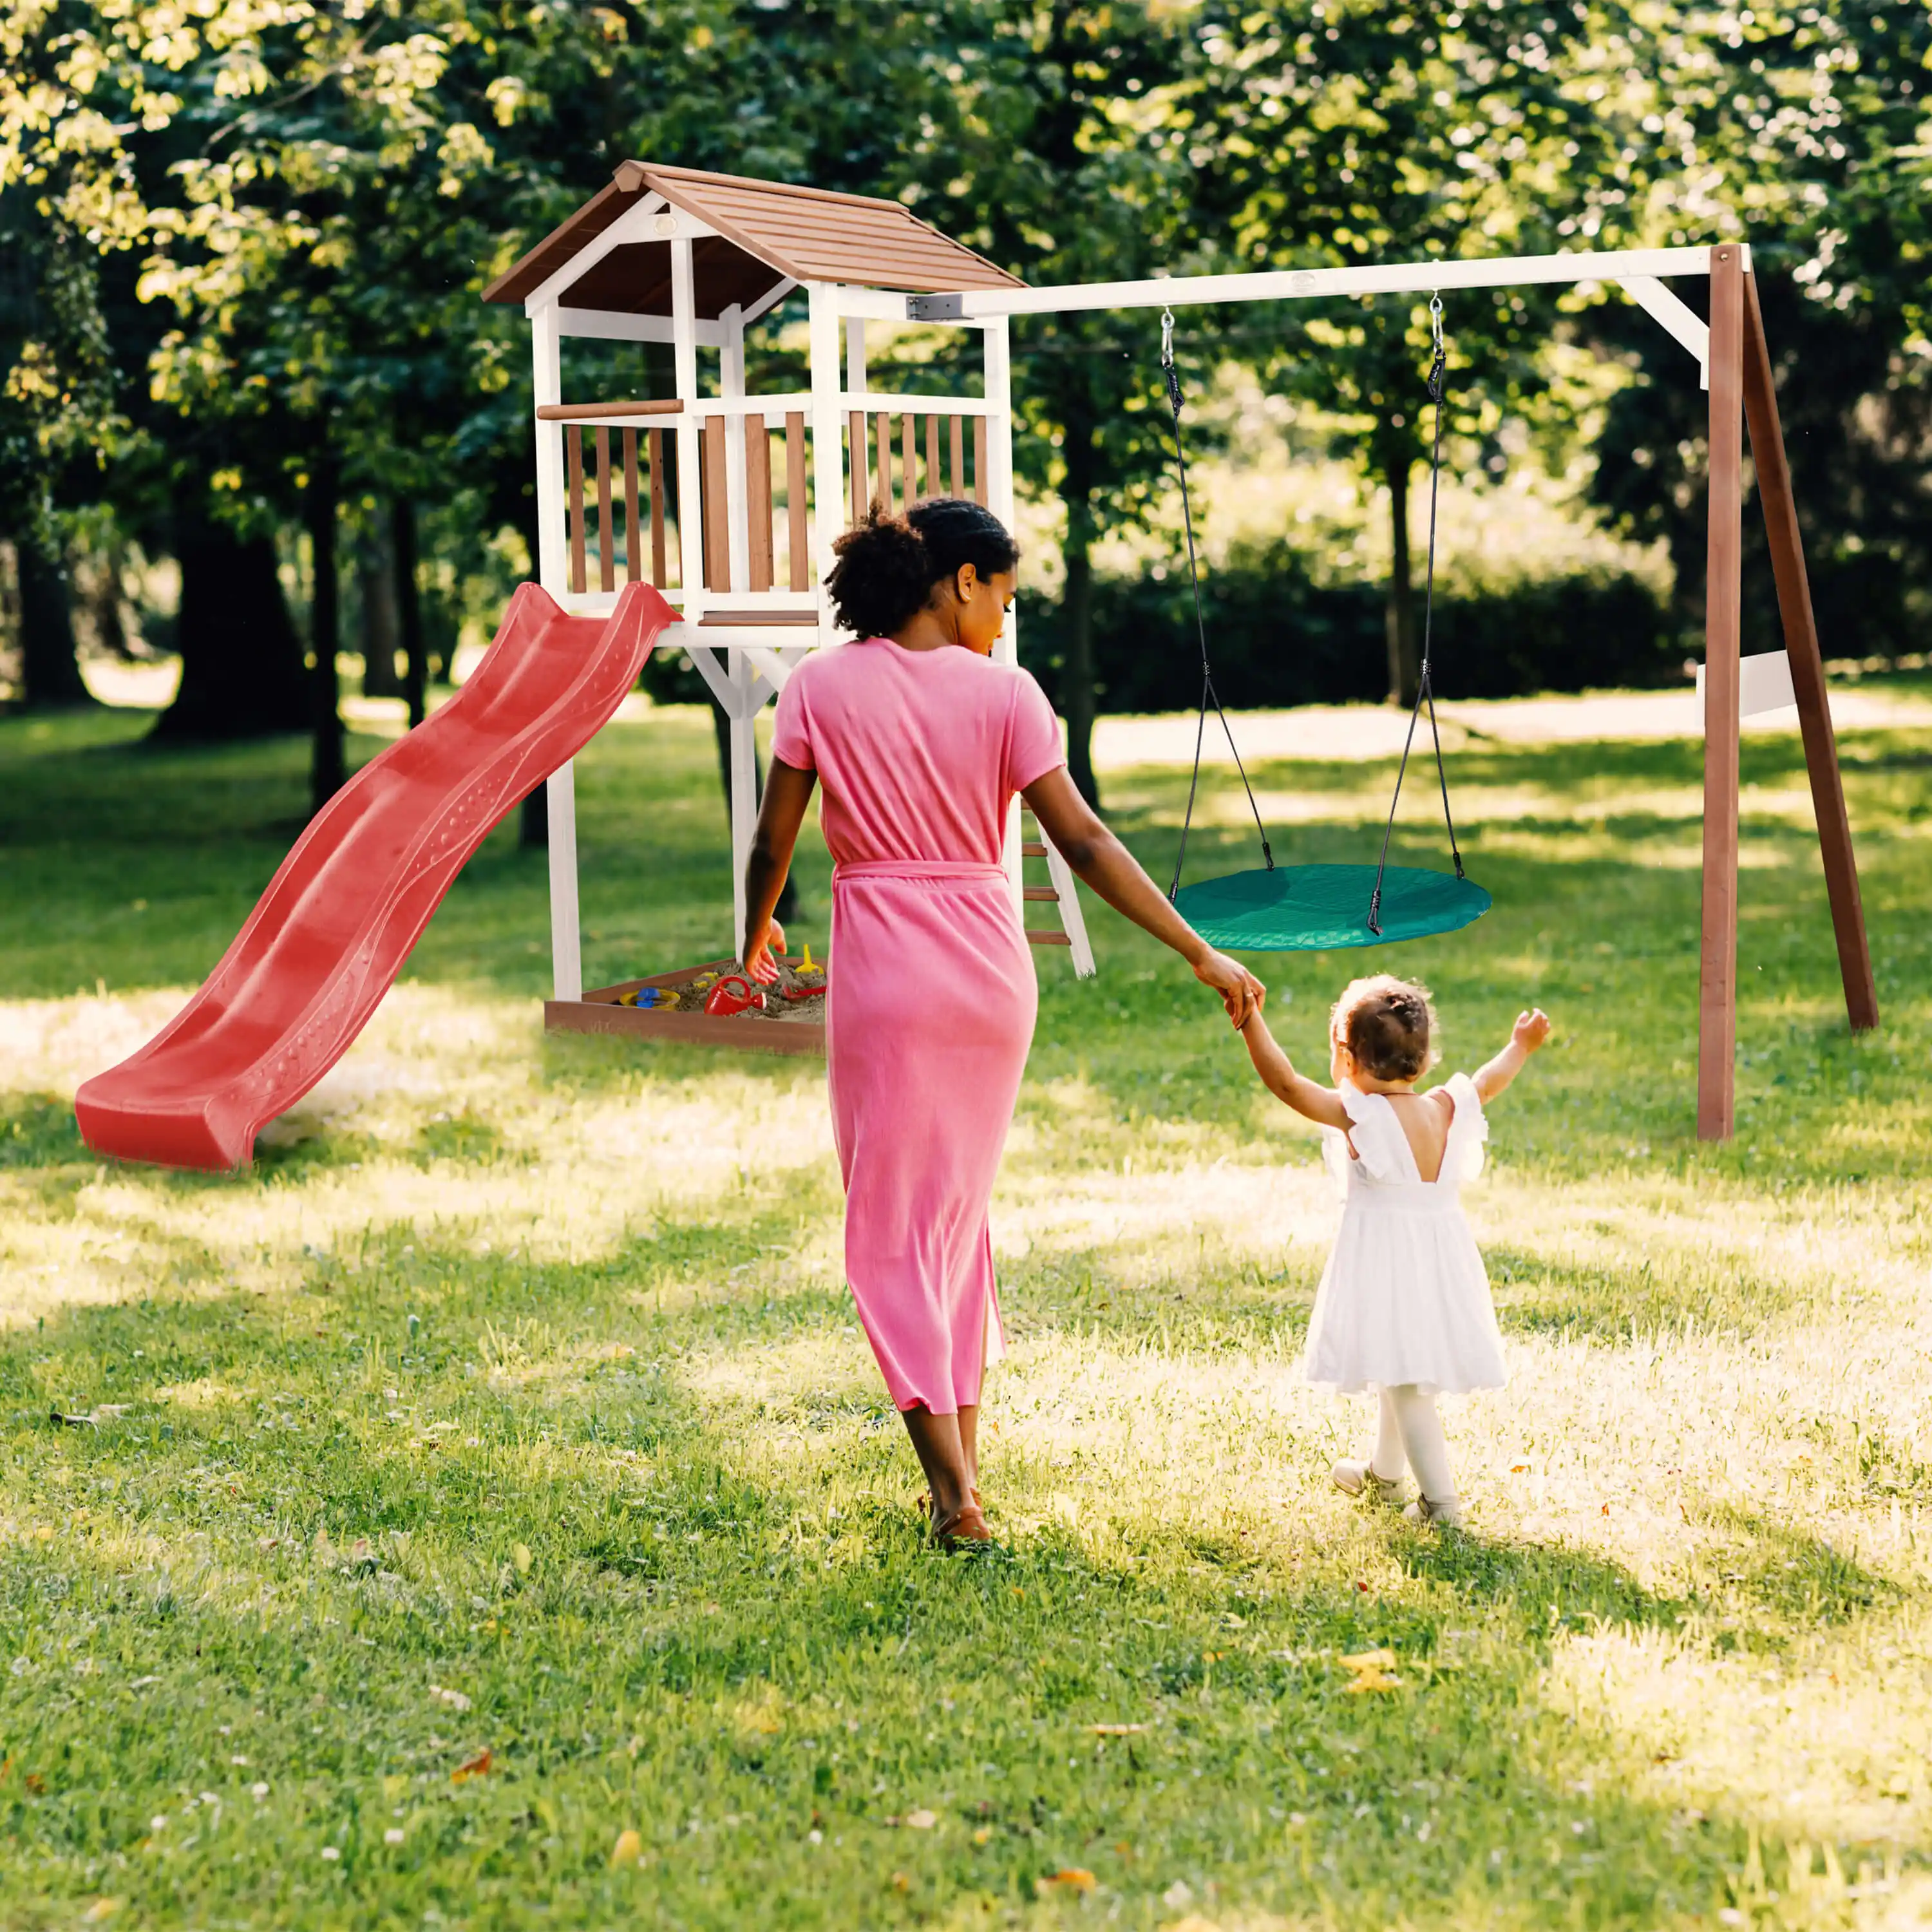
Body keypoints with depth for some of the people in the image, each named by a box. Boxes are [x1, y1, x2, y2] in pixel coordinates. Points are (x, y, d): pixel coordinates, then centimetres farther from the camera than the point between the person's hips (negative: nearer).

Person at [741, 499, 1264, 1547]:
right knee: (960, 1208, 19)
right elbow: (1084, 843, -7)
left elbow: (773, 842, 0)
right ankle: (962, 1454, 24)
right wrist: (1201, 954, -3)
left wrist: (756, 936, 20)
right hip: (991, 966, 2)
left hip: (883, 969, -2)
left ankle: (953, 1490, -4)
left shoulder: (821, 686, -4)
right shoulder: (1003, 693, -4)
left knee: (891, 1227, 4)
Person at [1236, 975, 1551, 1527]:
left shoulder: (1357, 1114, -16)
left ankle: (1440, 1499, -7)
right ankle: (1383, 1472, 42)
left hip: (1385, 1262, -7)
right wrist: (1520, 1047, 38)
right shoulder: (1446, 1109, 2)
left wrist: (1250, 1021, -23)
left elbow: (1285, 1083, -23)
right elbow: (1488, 1082, 21)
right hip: (1442, 1258, 7)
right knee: (1403, 1374, 24)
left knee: (1404, 1382, -4)